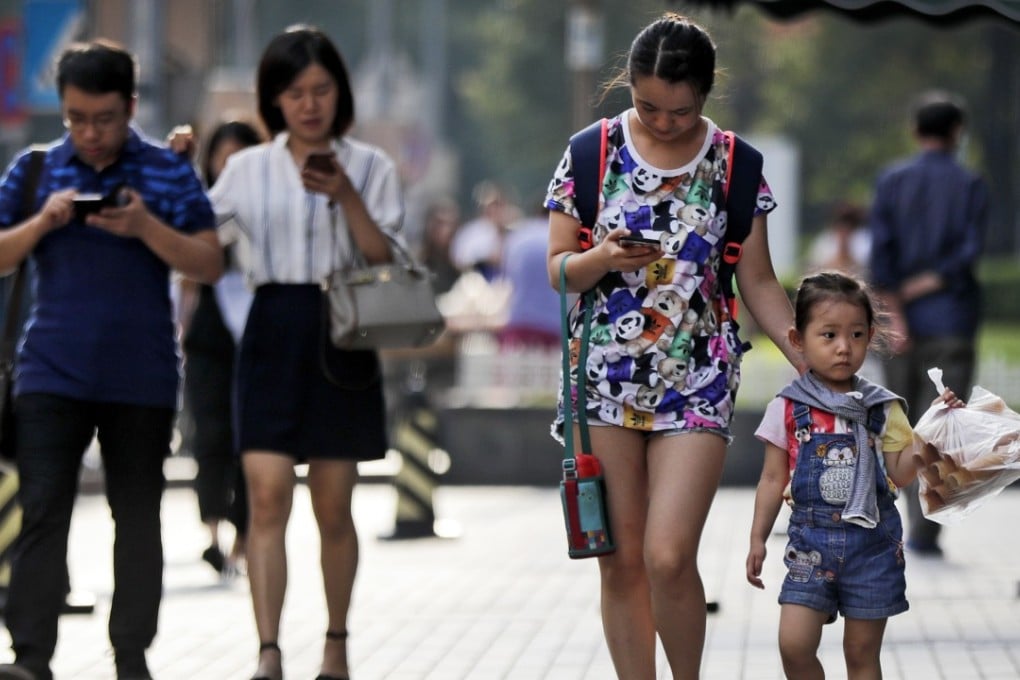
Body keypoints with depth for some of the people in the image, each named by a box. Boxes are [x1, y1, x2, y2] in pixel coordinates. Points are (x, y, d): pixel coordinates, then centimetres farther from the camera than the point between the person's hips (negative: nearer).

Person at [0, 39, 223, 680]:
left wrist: (146, 228, -16)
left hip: (143, 379, 0)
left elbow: (211, 265, -1)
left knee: (139, 517, 7)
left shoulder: (169, 172, 3)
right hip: (53, 371, 0)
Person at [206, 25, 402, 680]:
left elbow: (383, 260, -1)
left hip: (341, 338, 0)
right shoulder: (248, 169, 9)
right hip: (272, 335, 0)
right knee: (268, 496, -13)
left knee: (333, 508, 6)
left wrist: (347, 198, -14)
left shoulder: (371, 167, 6)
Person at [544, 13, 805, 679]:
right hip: (606, 377, 1)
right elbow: (559, 270, 5)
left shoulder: (734, 165, 2)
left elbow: (759, 284, 7)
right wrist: (604, 260, -17)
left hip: (698, 381, -1)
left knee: (669, 558, -13)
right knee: (621, 563, 3)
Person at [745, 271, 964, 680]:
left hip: (872, 542, 0)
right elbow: (773, 479, 6)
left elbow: (901, 473, 0)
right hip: (811, 541, 0)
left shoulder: (882, 408, 3)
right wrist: (758, 539, 4)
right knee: (794, 645, -10)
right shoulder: (788, 408, 1)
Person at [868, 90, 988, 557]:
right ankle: (924, 531, -14)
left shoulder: (891, 181, 4)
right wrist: (924, 286, -5)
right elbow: (970, 252, -11)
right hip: (952, 321, -2)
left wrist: (895, 313, -7)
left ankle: (917, 518, 14)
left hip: (903, 325, 2)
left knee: (904, 419, 14)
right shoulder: (970, 186, 0)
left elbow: (881, 251, -5)